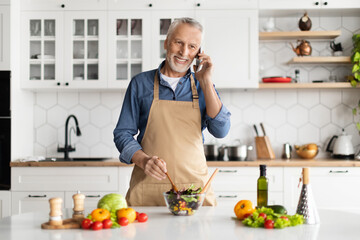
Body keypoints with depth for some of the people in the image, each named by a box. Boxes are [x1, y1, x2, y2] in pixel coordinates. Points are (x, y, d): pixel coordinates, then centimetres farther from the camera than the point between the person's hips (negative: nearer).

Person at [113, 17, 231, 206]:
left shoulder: (203, 87, 9)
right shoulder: (141, 83, 5)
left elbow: (221, 131, -4)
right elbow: (123, 134, 5)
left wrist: (205, 82, -7)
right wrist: (143, 160, -14)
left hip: (195, 185, 1)